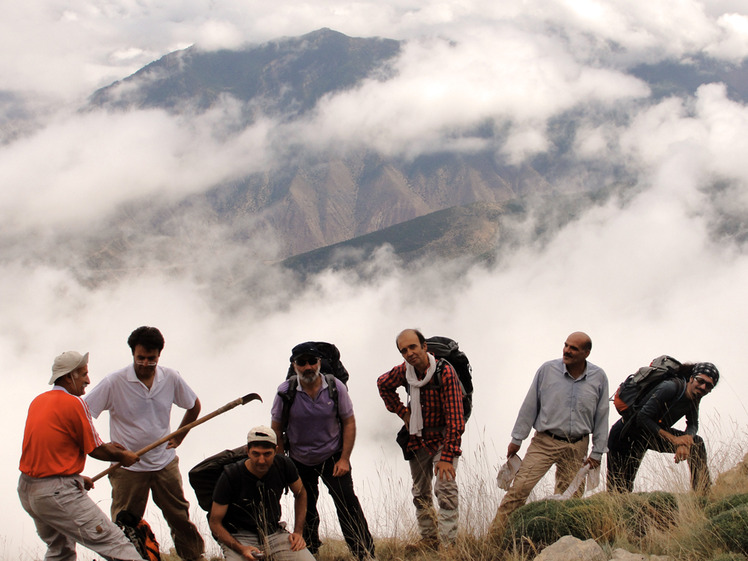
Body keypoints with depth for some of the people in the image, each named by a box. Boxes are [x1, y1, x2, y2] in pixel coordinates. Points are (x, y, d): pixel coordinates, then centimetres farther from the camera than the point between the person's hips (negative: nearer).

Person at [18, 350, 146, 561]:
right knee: (114, 544, -12)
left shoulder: (37, 401, 12)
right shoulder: (74, 403, -12)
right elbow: (96, 450, -7)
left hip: (26, 490, 9)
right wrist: (122, 456, 11)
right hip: (58, 494, -9)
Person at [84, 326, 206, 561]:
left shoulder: (171, 378, -3)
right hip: (127, 468, -3)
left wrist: (178, 438, 12)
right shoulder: (114, 382, -13)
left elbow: (194, 406, 16)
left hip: (164, 463, 3)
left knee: (181, 518, 9)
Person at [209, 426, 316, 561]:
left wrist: (298, 532, 4)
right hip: (240, 537, -3)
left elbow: (300, 494, 13)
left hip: (274, 532, 3)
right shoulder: (229, 477, -17)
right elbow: (215, 522, -9)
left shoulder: (283, 465, -8)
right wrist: (241, 549, -23)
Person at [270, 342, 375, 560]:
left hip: (332, 457, -1)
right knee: (305, 510, 10)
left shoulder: (336, 387, -12)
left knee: (346, 501, -11)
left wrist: (344, 459, -8)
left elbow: (349, 422, -4)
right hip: (300, 462, 1)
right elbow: (276, 429, -2)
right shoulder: (285, 392, -13)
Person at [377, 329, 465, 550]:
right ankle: (429, 539, 26)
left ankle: (447, 543, -21)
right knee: (420, 493, 14)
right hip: (417, 439, 6)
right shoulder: (404, 371, -7)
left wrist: (447, 457, -31)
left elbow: (455, 419, -27)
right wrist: (402, 412, 7)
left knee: (445, 487, -21)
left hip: (443, 437, -6)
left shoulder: (445, 372, -24)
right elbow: (383, 383, 18)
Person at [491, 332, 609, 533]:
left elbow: (601, 417, 8)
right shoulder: (547, 370, -4)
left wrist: (597, 452, 7)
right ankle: (495, 534, -8)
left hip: (577, 447, 2)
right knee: (520, 486, -12)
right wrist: (517, 439, 4)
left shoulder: (598, 378, 1)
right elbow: (529, 406, 2)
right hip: (544, 442, -2)